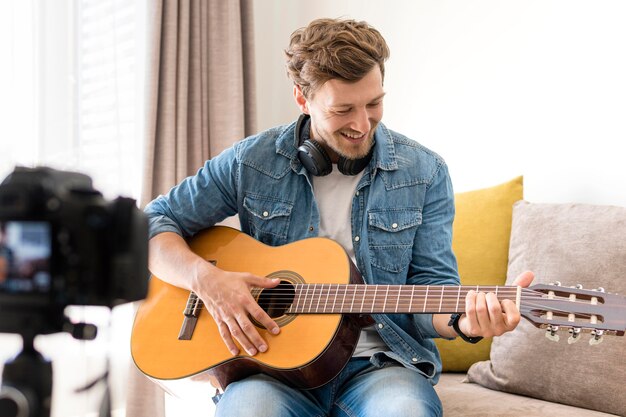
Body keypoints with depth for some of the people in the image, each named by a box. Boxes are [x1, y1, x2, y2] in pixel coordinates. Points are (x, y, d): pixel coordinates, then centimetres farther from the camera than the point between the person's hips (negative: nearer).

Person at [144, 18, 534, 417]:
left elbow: (431, 284, 1)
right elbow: (152, 224, 6)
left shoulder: (424, 172, 2)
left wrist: (463, 318, -23)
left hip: (380, 362, 1)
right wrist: (205, 278, -13)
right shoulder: (251, 162, 1)